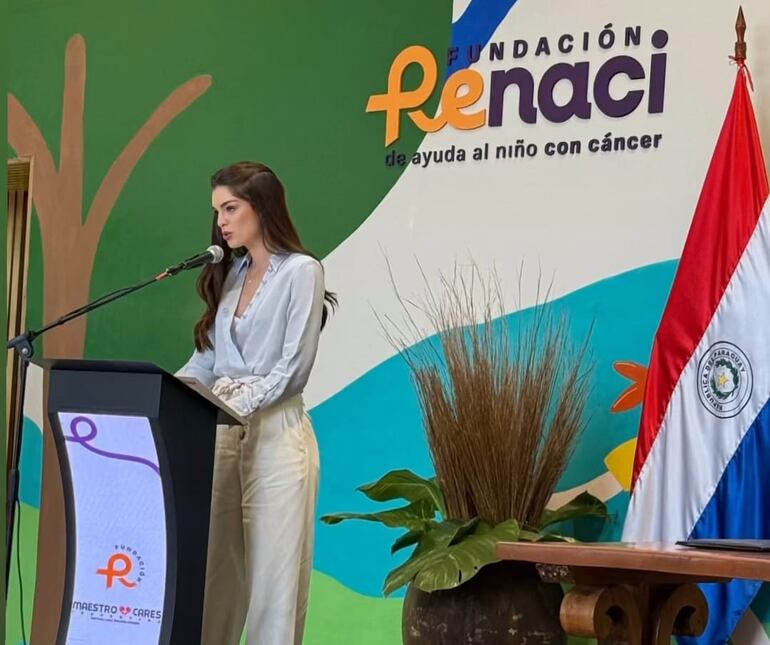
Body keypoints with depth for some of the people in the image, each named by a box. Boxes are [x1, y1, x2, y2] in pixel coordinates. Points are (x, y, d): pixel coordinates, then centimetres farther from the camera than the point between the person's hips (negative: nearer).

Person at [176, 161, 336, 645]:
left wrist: (237, 404, -20)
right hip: (224, 434, 6)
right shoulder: (231, 274, 17)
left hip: (276, 433, -6)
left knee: (272, 569, -4)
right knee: (214, 567, 4)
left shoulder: (301, 271, -3)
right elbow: (206, 359, 15)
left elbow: (294, 367, -11)